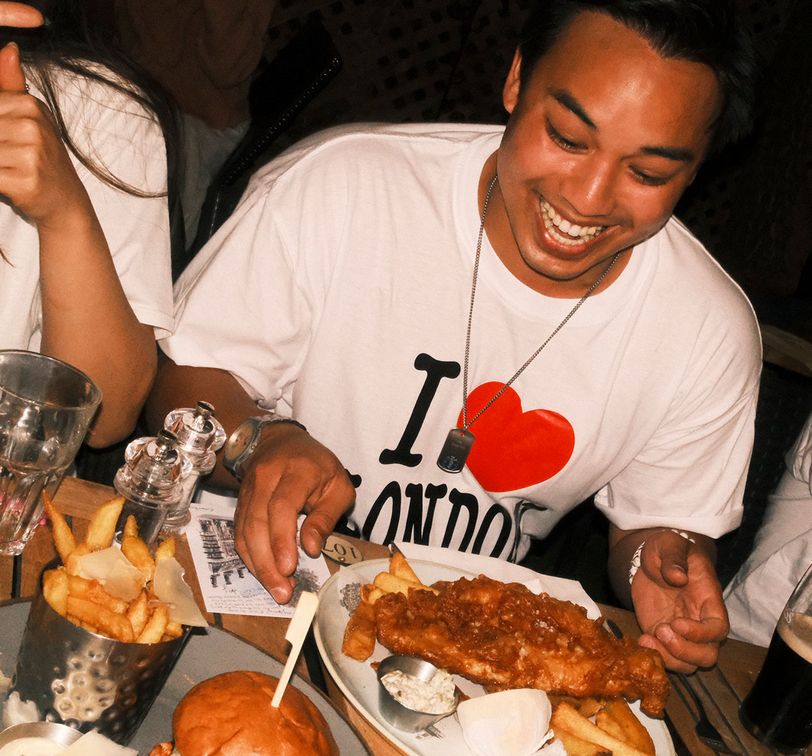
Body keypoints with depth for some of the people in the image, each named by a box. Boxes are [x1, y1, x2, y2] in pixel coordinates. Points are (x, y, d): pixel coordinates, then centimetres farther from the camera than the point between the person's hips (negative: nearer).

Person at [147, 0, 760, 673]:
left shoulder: (715, 336, -11)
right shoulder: (338, 184, -18)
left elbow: (657, 523, 4)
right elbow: (186, 376, -10)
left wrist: (662, 561, -19)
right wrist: (261, 440, -31)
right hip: (267, 585, -4)